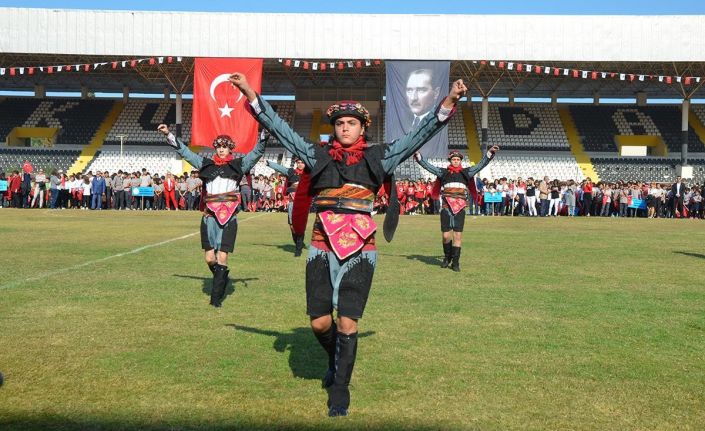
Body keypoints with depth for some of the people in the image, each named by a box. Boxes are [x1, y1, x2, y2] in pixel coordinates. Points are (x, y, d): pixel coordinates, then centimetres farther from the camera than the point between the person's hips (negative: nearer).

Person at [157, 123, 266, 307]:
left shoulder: (238, 164, 8)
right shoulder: (206, 164, 13)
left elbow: (257, 151, 1)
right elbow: (184, 151, 16)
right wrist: (168, 135, 12)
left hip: (228, 217, -2)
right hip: (209, 216, 2)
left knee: (222, 258, -7)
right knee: (210, 258, 1)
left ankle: (216, 297, 3)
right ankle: (222, 279, 31)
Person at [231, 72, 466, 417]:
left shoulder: (378, 157, 7)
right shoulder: (318, 155, 8)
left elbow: (421, 134, 4)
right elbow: (278, 127, 8)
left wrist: (449, 101, -5)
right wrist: (250, 93, 3)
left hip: (360, 250, -1)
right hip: (322, 249, 1)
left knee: (347, 323, -1)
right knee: (320, 323, 5)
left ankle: (340, 390, 16)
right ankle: (336, 360, 38)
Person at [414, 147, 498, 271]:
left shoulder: (466, 172, 13)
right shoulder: (443, 172, 11)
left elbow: (481, 164, 10)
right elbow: (428, 166, 8)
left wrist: (490, 153, 1)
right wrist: (418, 156, 1)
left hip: (460, 208, 0)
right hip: (446, 207, 0)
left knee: (458, 235, -2)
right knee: (446, 235, 1)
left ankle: (455, 262, 6)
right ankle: (447, 257, 25)